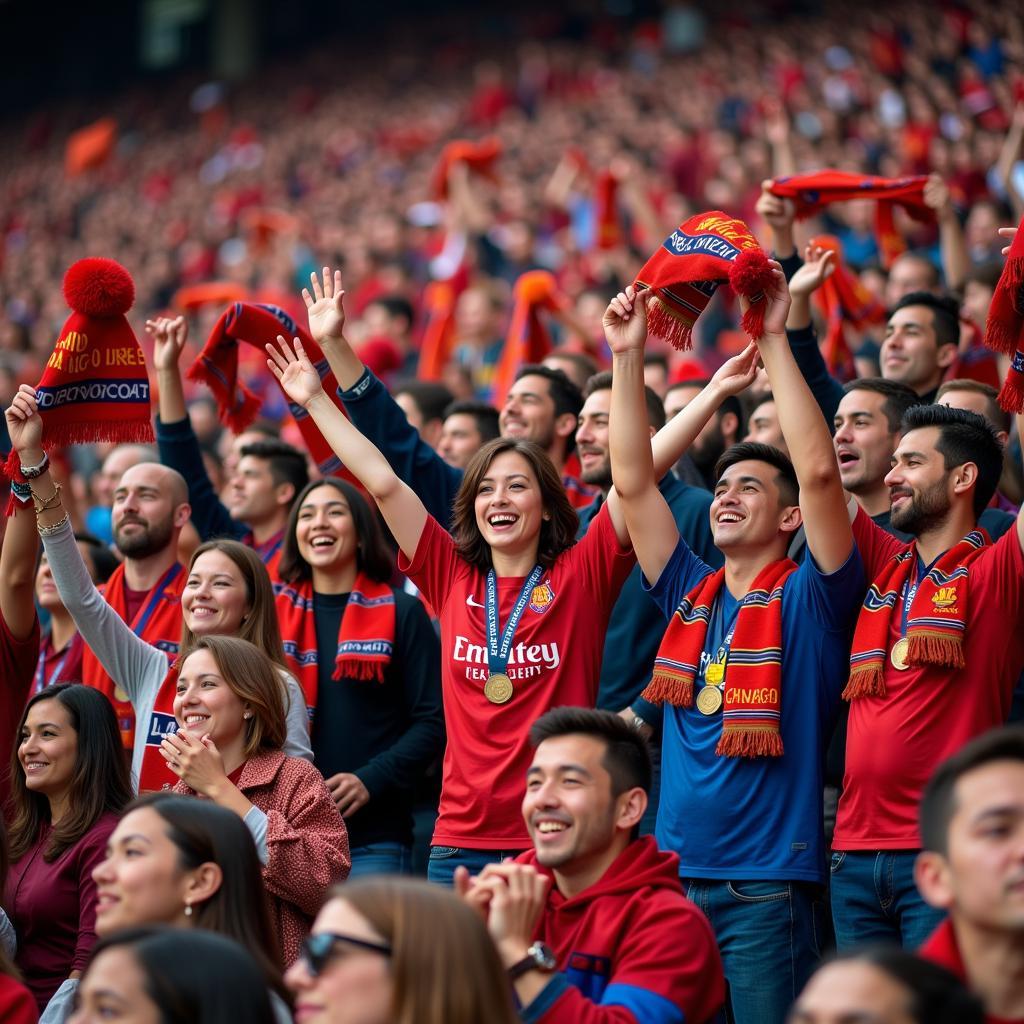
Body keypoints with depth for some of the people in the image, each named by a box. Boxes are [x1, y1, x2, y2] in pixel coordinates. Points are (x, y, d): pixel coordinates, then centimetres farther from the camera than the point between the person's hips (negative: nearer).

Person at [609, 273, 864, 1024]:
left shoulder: (809, 599, -2)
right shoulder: (691, 593, 12)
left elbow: (819, 472, -15)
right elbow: (633, 483, 9)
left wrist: (775, 341, -12)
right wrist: (629, 357, 3)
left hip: (767, 884, -5)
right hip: (677, 871, 5)